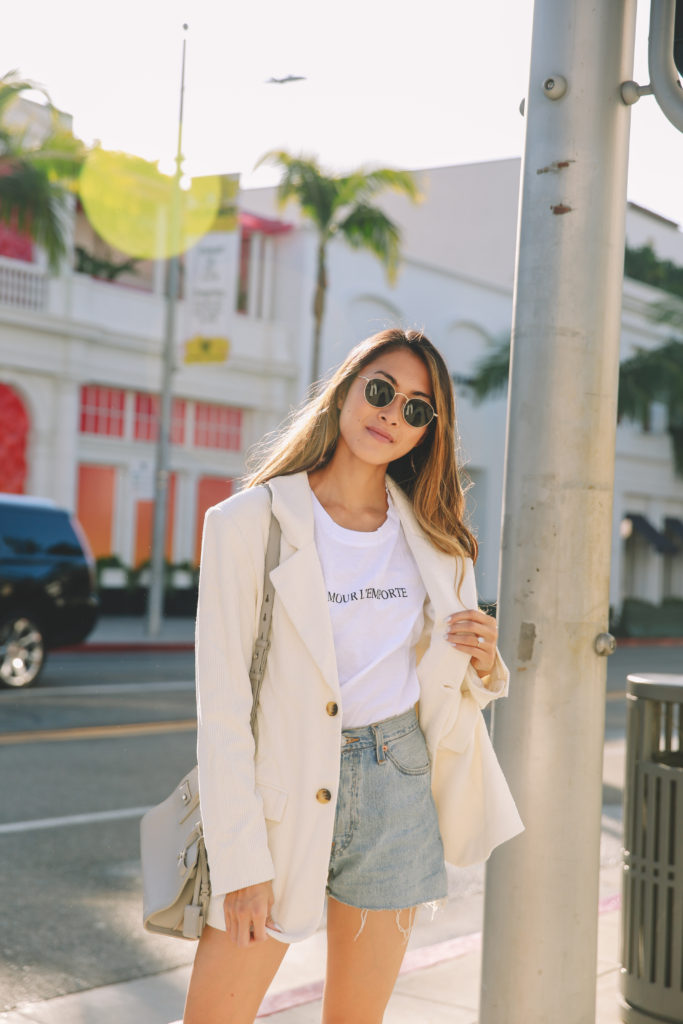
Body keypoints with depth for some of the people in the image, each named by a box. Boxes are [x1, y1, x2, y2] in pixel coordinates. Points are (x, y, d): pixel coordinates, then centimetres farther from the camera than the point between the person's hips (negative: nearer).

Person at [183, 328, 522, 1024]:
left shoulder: (433, 536, 7)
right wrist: (241, 859, -14)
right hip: (282, 792, -3)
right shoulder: (250, 522, -7)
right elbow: (222, 704, -9)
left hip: (399, 790, 4)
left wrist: (482, 664, -6)